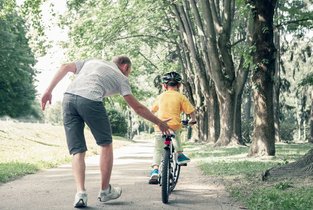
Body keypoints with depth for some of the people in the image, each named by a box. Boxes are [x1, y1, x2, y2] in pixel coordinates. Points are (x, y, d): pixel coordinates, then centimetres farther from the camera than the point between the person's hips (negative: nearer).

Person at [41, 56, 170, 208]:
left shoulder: (92, 61, 33)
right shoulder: (121, 77, 21)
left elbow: (65, 67, 19)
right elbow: (137, 108, 18)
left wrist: (48, 91, 17)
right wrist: (159, 123, 28)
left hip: (68, 98, 4)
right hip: (90, 100, -4)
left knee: (77, 151, 8)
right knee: (106, 144, 16)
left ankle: (80, 193, -7)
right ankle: (105, 191, 22)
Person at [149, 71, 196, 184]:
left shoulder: (160, 96, 12)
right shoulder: (181, 97, 3)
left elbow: (152, 110, 23)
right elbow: (191, 111, 1)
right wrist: (193, 120, 21)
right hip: (175, 126, 0)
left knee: (158, 150, 6)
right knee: (176, 133, 35)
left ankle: (155, 170, -10)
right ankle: (180, 154, 27)